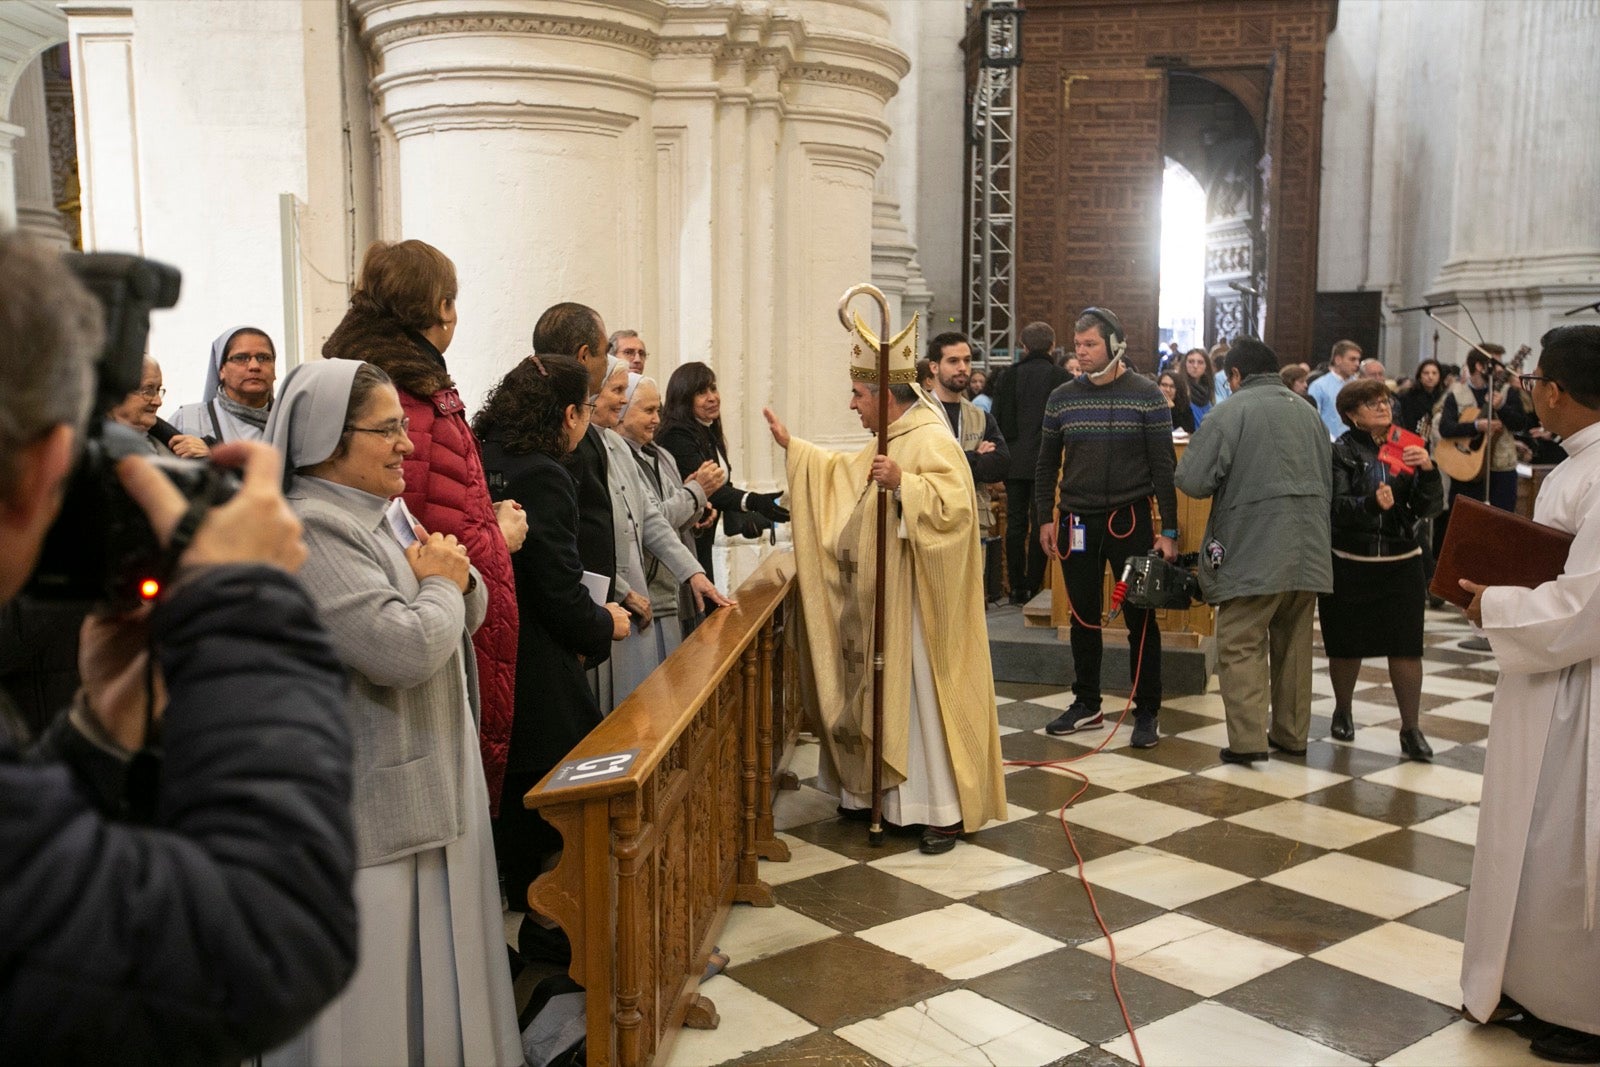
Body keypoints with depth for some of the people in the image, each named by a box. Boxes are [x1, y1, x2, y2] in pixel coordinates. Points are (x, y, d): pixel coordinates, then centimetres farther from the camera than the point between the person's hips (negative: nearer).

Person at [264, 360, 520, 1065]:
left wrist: (458, 578, -7)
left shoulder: (384, 514, 10)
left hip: (431, 782, 9)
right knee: (374, 987, 4)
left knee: (434, 962, 20)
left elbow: (466, 615, 15)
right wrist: (438, 585, -9)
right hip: (368, 807, -9)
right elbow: (403, 650, -28)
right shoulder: (307, 533, -20)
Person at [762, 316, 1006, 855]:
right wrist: (792, 446, 25)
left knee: (922, 695, -5)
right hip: (881, 600, 10)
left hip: (916, 601, -10)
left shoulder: (932, 440, -17)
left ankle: (946, 809, 4)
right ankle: (882, 790, 26)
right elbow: (844, 471, 28)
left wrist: (903, 483, -34)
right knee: (882, 692, 15)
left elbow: (956, 504, -28)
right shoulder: (889, 441, 14)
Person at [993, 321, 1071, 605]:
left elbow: (998, 419, 0)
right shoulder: (1062, 378, -5)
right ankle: (1033, 587, 4)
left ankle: (1017, 587, 11)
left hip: (1014, 461, 2)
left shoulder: (1008, 376, -1)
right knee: (1040, 523, 4)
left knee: (1015, 523, 8)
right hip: (1045, 462, -1)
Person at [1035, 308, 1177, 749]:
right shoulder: (1062, 398, 6)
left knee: (1141, 618, 2)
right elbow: (1046, 464, 11)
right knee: (1083, 617, 11)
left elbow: (1162, 466, -4)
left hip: (1130, 521, -3)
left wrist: (1169, 530, -8)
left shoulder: (1146, 395, -3)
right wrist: (1045, 519, 3)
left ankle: (1146, 713, 12)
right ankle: (1086, 705, 24)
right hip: (1077, 522, 3)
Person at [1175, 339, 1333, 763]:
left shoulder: (1231, 411, -8)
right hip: (1310, 550, 7)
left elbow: (1192, 480, -13)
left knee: (1240, 645, -2)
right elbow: (1329, 482, 21)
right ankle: (1291, 733, 23)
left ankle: (1247, 739, -8)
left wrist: (1225, 486, 7)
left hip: (1255, 552, -6)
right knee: (1294, 644, 15)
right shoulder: (1307, 411, 14)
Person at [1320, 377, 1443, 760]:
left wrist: (1427, 470, -17)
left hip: (1400, 562, 2)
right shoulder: (1341, 451, -3)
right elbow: (1336, 506, -15)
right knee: (1346, 644, 10)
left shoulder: (1408, 447, 4)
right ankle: (1342, 712, 31)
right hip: (1349, 562, -1)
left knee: (1406, 646, -2)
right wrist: (1371, 503, -33)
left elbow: (1429, 509, -1)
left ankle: (1411, 728, 7)